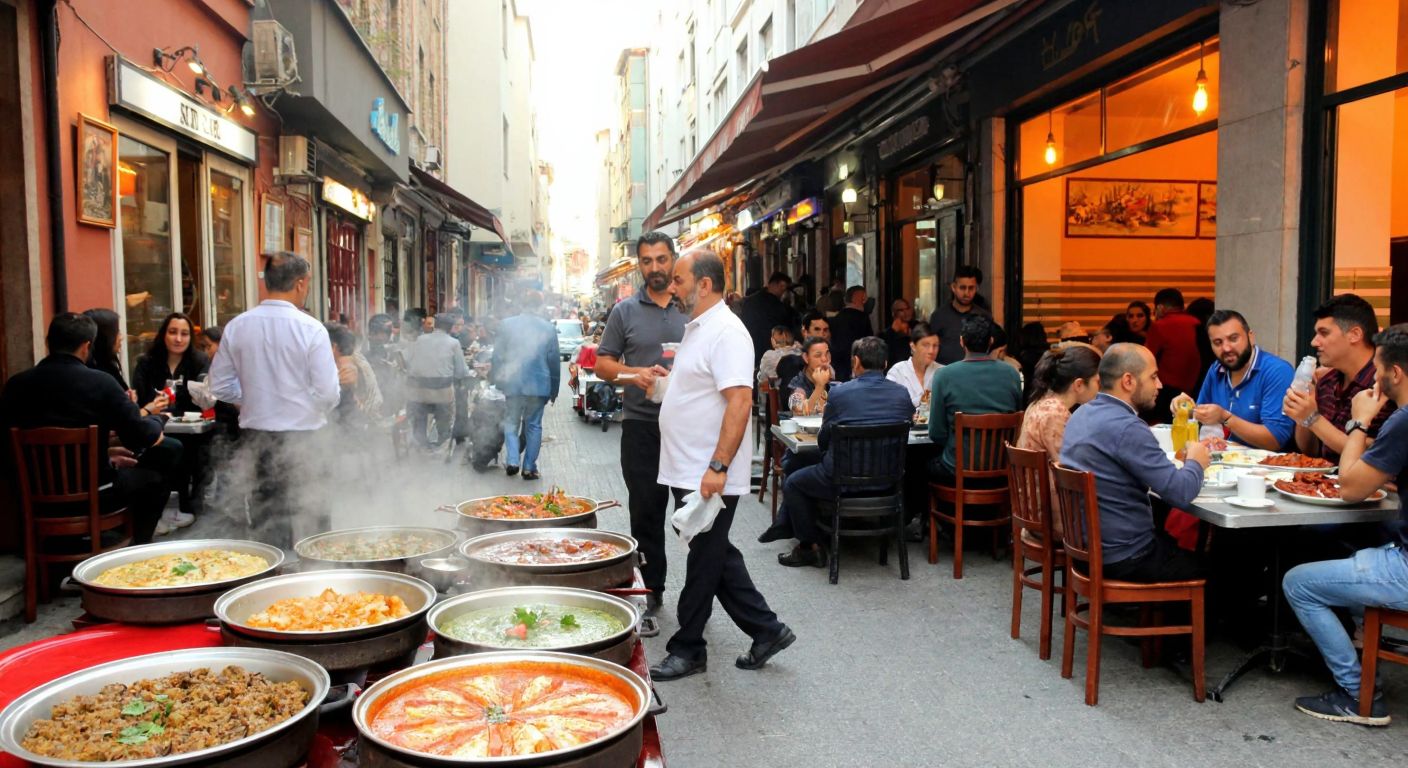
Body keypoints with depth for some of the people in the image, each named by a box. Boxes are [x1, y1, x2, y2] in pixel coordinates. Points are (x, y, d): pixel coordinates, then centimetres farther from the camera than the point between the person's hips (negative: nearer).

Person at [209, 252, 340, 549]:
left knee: (265, 518, 13)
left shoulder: (236, 326, 0)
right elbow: (328, 394, -14)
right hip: (303, 437, -4)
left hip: (255, 437, 4)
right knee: (313, 517, 7)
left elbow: (220, 386, 5)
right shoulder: (311, 329, -13)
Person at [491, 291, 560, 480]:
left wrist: (497, 380, 12)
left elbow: (498, 356, 1)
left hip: (513, 383, 0)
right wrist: (554, 390, 11)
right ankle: (529, 468, 10)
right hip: (539, 384, 0)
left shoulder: (507, 325, -2)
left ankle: (512, 461, -1)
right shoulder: (548, 328, -1)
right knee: (533, 425, 9)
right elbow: (554, 361, 3)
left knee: (511, 422, 14)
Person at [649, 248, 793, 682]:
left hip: (709, 476, -10)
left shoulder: (726, 333, -17)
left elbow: (740, 402, -25)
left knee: (706, 562, 4)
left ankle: (688, 650, 17)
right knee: (716, 558, 16)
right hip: (688, 471, 10)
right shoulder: (697, 328, 14)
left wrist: (718, 468, -28)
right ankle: (767, 631, 26)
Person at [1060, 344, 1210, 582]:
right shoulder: (1126, 428, -24)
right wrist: (1195, 463, -1)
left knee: (1186, 546, 27)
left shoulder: (1082, 414, 4)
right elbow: (1181, 493, -21)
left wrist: (1179, 463, 5)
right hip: (1125, 558, -8)